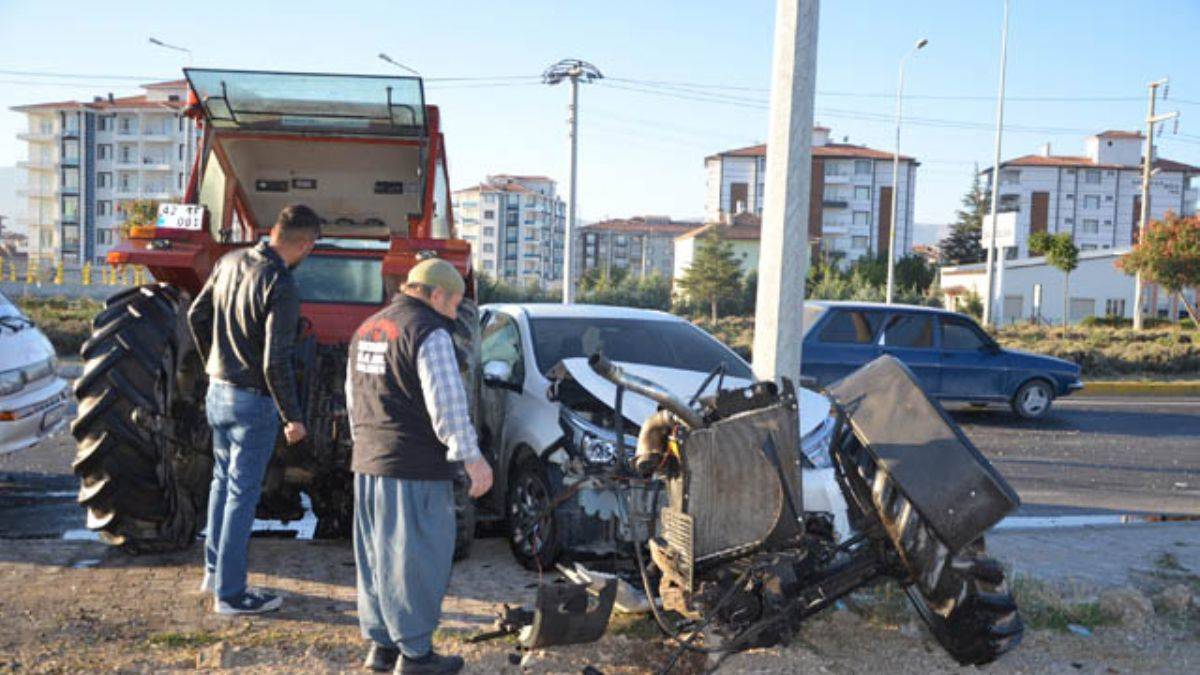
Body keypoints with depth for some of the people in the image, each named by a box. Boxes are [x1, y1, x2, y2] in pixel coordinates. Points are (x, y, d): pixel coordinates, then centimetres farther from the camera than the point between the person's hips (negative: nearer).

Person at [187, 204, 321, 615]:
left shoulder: (230, 261, 1)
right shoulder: (282, 287, -23)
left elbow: (196, 315, 12)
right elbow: (276, 363, -25)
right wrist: (293, 417, -15)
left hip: (217, 391, 8)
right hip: (253, 400, -8)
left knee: (223, 480, 22)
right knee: (242, 494, 3)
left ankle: (215, 572, 35)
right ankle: (230, 593, 14)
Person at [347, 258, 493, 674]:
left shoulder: (367, 329, 16)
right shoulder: (429, 332, -13)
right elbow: (446, 403, -19)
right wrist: (472, 457, -13)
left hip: (368, 463, 9)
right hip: (415, 468, -9)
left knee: (377, 557, 15)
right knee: (417, 560, 0)